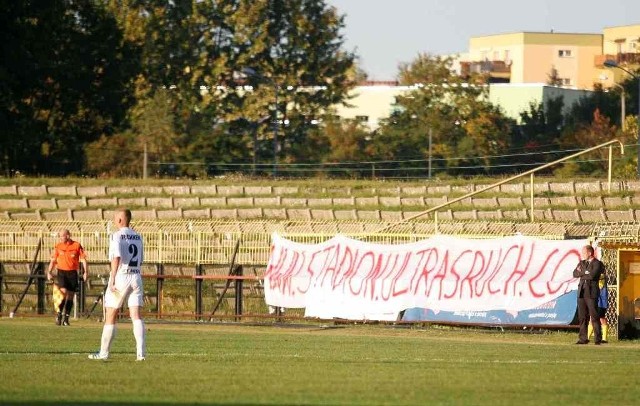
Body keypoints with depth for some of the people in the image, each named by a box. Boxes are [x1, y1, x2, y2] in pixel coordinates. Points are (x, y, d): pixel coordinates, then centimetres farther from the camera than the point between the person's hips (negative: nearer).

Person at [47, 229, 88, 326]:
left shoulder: (77, 246, -1)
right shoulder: (58, 246, 5)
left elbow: (83, 259, 1)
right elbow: (53, 260, 11)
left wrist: (86, 272, -8)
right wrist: (49, 272, 1)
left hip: (72, 273, 0)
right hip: (61, 272, 0)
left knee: (70, 296, 3)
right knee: (63, 292, -19)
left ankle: (66, 318, 11)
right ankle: (59, 314, -7)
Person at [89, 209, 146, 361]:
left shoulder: (117, 236, -7)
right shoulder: (138, 237, 13)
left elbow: (117, 257, -20)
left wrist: (112, 279, -21)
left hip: (121, 276, -5)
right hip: (136, 277, 5)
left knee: (110, 317, 3)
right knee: (136, 316, 0)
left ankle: (104, 352, 8)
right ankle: (141, 352, -12)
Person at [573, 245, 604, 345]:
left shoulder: (597, 263, -3)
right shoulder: (582, 263, 18)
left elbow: (592, 275, -16)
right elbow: (575, 274, 7)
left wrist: (582, 272, -1)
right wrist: (585, 273, -9)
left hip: (591, 293, -6)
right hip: (582, 292, 6)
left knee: (594, 316, -6)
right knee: (582, 317, 5)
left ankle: (598, 339, -4)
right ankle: (583, 338, 8)